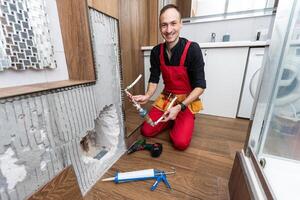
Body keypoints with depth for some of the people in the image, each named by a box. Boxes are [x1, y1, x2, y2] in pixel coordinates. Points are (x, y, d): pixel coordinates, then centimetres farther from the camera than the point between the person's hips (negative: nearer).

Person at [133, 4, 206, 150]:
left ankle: (184, 120, 16)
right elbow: (154, 79, 1)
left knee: (180, 142, -16)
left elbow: (200, 86, -17)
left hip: (187, 100, -3)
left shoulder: (192, 49, -18)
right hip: (166, 98, 4)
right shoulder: (156, 51, -5)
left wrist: (180, 107, -26)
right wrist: (147, 96, -19)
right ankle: (172, 120, 20)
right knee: (146, 131, -3)